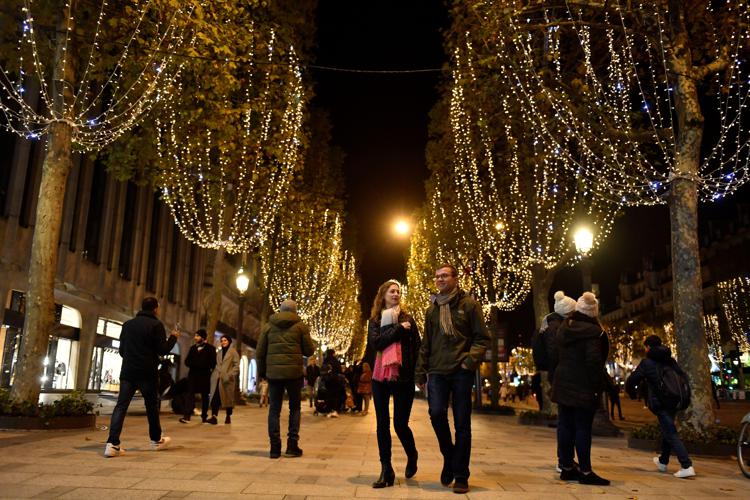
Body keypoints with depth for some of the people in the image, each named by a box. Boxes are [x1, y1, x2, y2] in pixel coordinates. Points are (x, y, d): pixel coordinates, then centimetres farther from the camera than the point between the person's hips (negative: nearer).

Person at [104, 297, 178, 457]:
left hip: (127, 371, 4)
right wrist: (173, 337, 7)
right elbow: (163, 350, -9)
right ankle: (156, 440, 24)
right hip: (147, 373, -4)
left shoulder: (128, 324, 12)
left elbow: (121, 350, 18)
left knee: (121, 406, -1)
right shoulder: (156, 324, -6)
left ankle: (112, 444, -14)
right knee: (152, 406, 11)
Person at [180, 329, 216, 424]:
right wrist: (196, 364, -10)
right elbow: (187, 361, 11)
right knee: (190, 394, -10)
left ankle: (204, 416, 15)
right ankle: (187, 416, -17)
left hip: (204, 376, -3)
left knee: (204, 396, 6)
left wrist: (194, 363, -6)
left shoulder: (210, 348, -1)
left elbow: (212, 363, -7)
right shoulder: (193, 347, 12)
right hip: (193, 375, 3)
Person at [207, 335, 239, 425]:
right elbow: (215, 364, 18)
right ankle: (214, 417, -18)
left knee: (228, 397, 4)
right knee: (215, 397, -11)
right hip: (217, 378, 3)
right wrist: (213, 375, 3)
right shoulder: (218, 352, 19)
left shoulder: (233, 352, 4)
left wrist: (230, 375, -15)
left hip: (227, 379, -3)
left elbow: (236, 365, -3)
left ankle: (228, 417, 15)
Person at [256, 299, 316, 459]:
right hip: (294, 372, -1)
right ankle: (292, 445, 6)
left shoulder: (269, 326, 8)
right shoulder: (300, 326, 2)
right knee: (295, 408, 11)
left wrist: (262, 371, 18)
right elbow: (309, 350, 3)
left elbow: (260, 352, 7)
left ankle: (275, 447, 5)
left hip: (273, 372, 1)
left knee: (274, 409, 8)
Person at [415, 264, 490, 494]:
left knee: (462, 424, 2)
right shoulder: (432, 309, 14)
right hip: (437, 371, 3)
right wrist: (421, 372, 12)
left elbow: (482, 338, -1)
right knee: (436, 413, -14)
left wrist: (471, 360, -16)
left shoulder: (469, 304, 1)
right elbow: (426, 344, 17)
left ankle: (461, 476, 15)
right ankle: (449, 456, 14)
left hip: (461, 371, -3)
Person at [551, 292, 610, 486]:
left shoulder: (563, 328, 10)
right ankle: (585, 472, 1)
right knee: (583, 428, -3)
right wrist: (597, 387, -12)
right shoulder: (593, 331, -14)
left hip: (563, 384, 7)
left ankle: (567, 467, 16)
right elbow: (594, 362, -18)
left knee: (565, 425, 9)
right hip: (583, 387, -7)